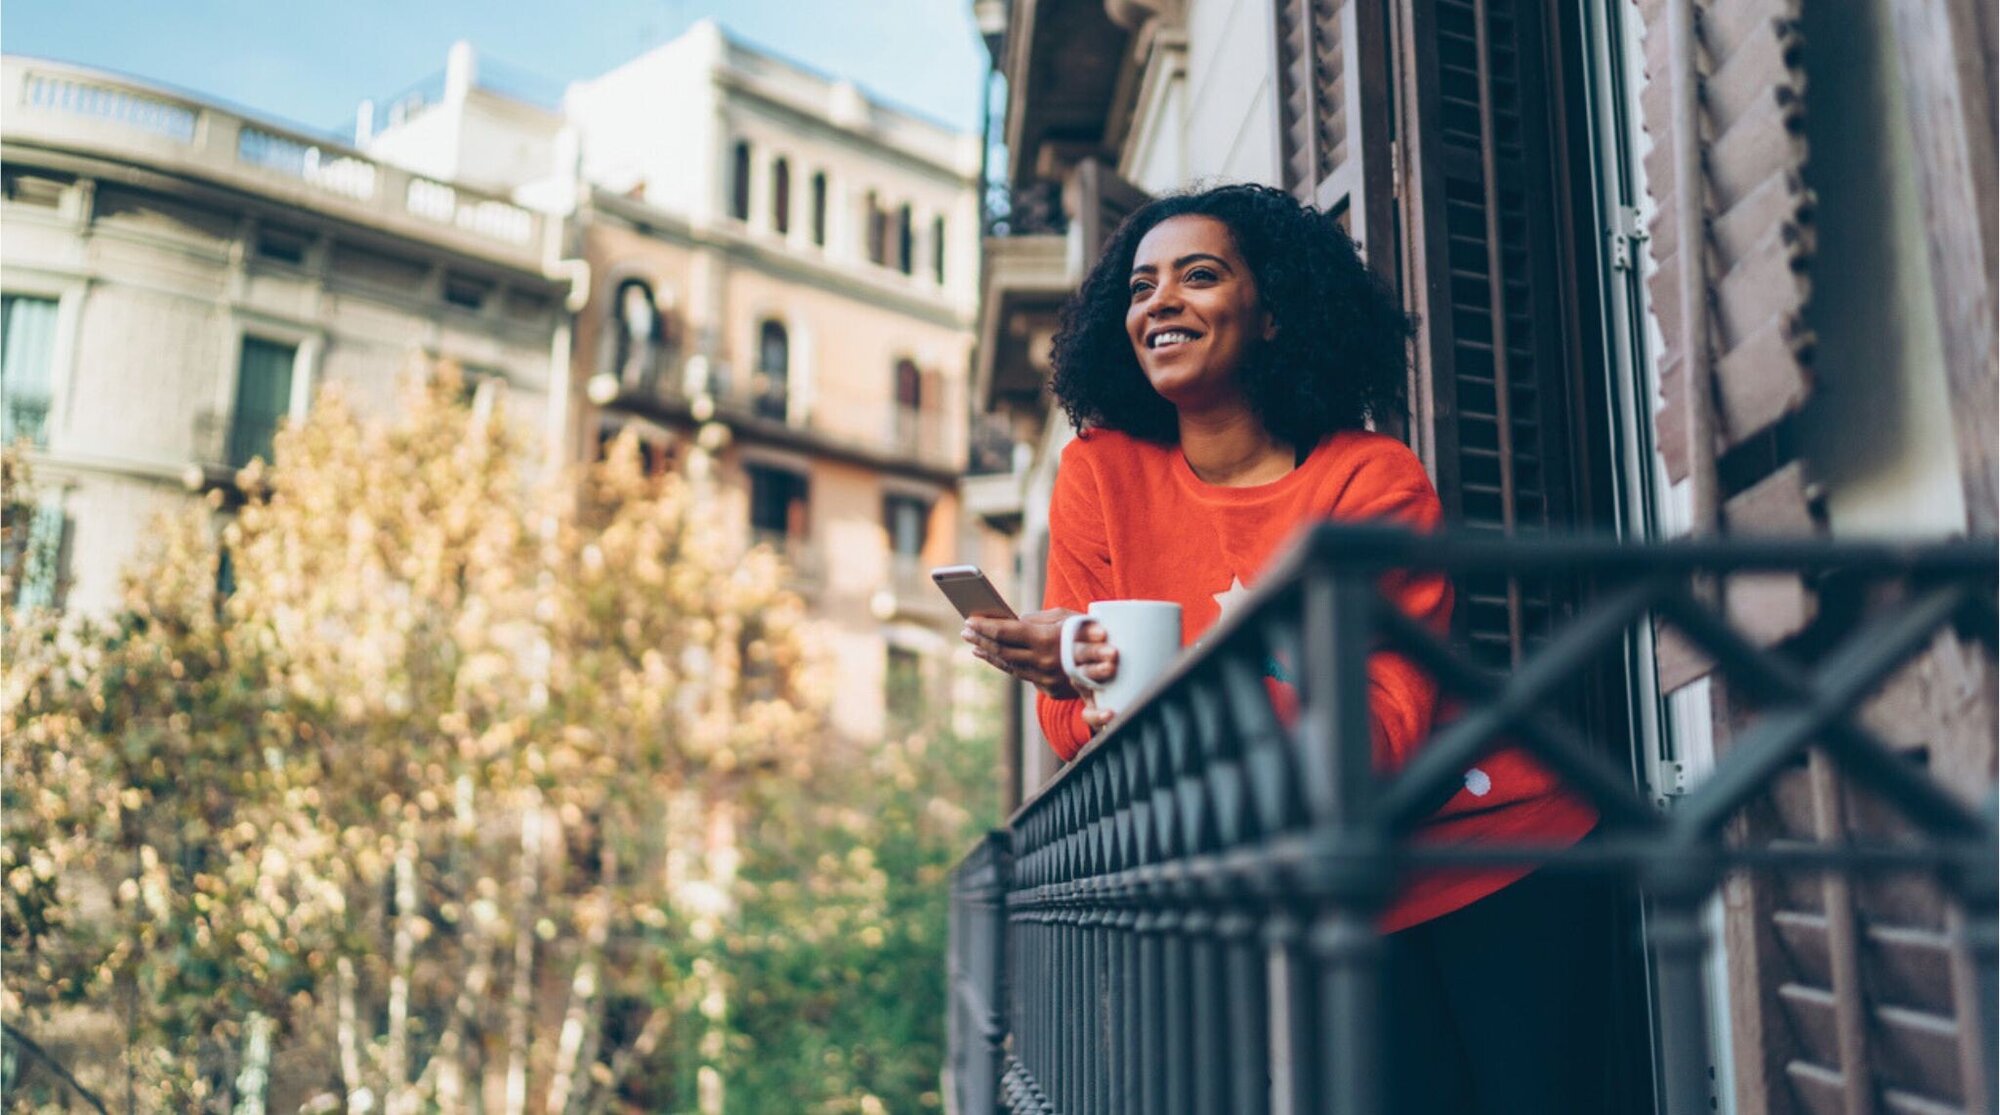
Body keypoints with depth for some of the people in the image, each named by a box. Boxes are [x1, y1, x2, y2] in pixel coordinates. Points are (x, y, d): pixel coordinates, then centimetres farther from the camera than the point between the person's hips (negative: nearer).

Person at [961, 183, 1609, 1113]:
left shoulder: (1374, 479, -14)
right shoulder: (1102, 472, -5)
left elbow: (1384, 732, -24)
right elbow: (1073, 722, -7)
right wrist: (1074, 674, -32)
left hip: (1489, 855, -2)